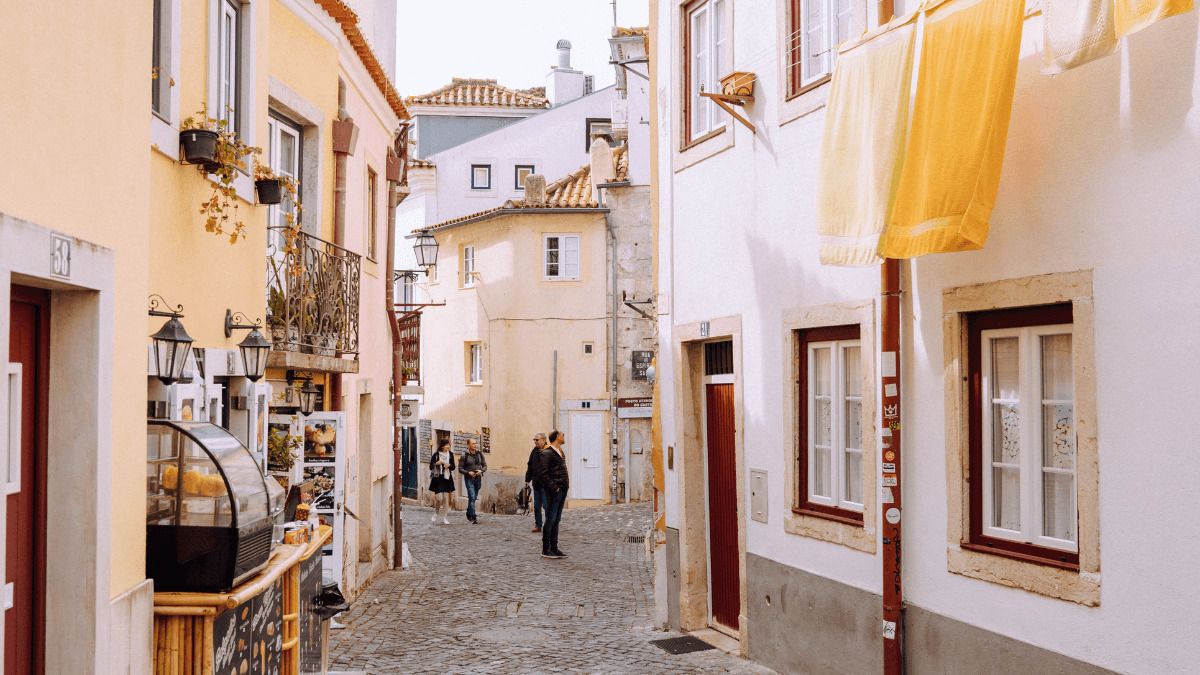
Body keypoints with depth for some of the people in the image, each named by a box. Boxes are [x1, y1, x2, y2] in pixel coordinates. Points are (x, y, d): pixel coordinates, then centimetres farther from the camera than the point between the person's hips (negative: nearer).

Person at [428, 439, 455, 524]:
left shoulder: (450, 455, 6)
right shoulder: (436, 455, -4)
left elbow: (453, 467, 11)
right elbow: (431, 467, -3)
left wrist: (449, 465, -9)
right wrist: (437, 463, -19)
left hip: (447, 479, 3)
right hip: (438, 478, -3)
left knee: (446, 498, 1)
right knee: (439, 498, -10)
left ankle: (445, 518, 8)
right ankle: (435, 514, 15)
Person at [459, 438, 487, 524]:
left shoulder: (479, 454, 6)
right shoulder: (465, 455, -4)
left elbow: (485, 466, 9)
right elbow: (460, 469, -3)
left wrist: (481, 471, -12)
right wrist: (468, 472, -18)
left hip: (478, 478, 4)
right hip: (469, 479, -4)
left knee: (473, 498, 12)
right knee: (472, 497, -15)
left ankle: (469, 515, 28)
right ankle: (474, 518, -19)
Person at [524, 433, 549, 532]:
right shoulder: (534, 451, 10)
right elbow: (530, 467, 15)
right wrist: (527, 480, 12)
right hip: (536, 483, 7)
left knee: (546, 505, -3)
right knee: (536, 506, 11)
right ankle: (538, 525, 18)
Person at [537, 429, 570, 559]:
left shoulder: (561, 452, 17)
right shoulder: (547, 453, -10)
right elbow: (543, 473, -16)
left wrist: (565, 486, 13)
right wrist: (554, 487, -18)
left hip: (562, 489, 9)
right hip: (554, 491, -9)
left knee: (557, 520, 11)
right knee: (551, 519, -5)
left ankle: (554, 548, 16)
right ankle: (546, 549, 0)